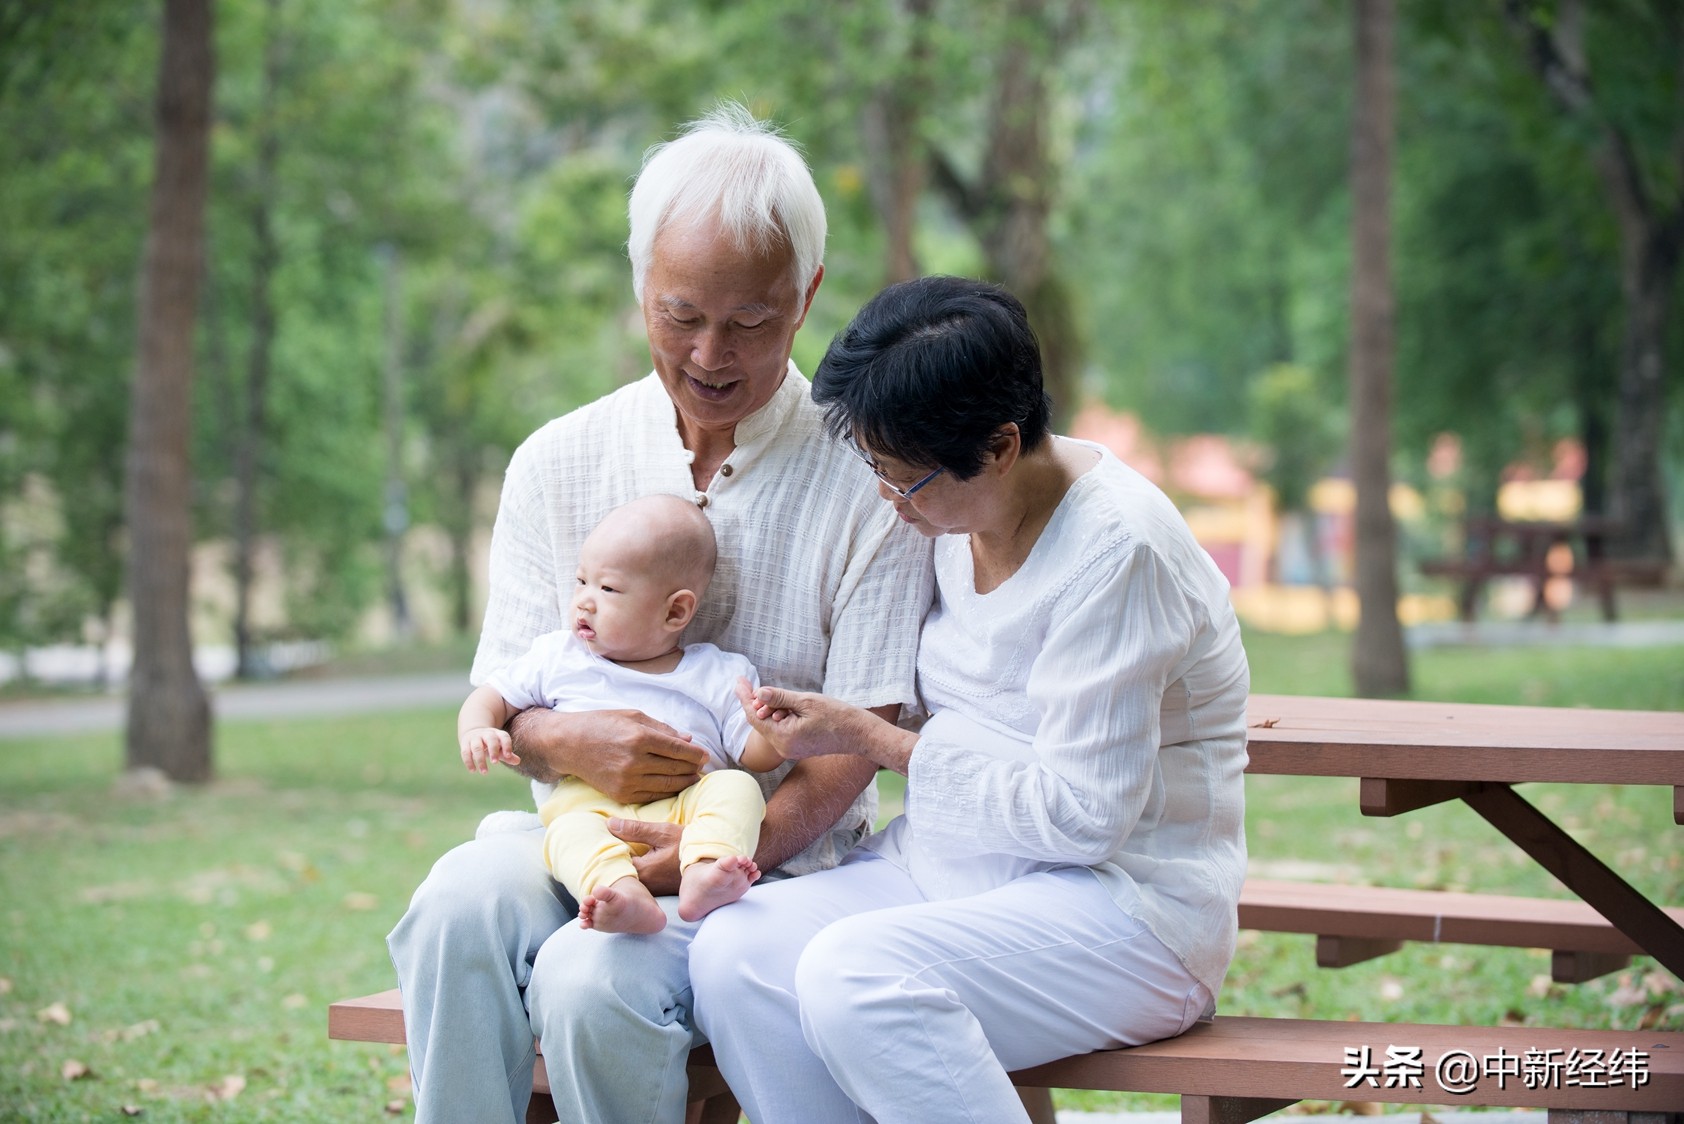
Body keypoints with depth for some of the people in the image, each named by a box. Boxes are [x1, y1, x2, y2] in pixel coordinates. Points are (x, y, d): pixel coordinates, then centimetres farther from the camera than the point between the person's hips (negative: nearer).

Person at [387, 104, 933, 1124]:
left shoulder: (866, 477, -4)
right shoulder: (559, 464, 7)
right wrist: (571, 744, -16)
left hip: (778, 859, -3)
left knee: (591, 981, -33)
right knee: (460, 903, -31)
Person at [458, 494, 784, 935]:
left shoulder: (718, 675, 15)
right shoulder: (557, 657, 22)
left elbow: (756, 756, 11)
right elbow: (492, 696, 24)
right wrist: (478, 732, 1)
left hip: (686, 807, 0)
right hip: (590, 805, 0)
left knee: (736, 787, -28)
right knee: (570, 832, -33)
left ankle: (703, 874, -53)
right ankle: (624, 896, -61)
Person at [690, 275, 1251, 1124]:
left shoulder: (1116, 550, -19)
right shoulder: (960, 517, 7)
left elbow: (1081, 815, -21)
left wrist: (870, 740, -14)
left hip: (1122, 904, -8)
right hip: (950, 868, 8)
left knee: (855, 974, -33)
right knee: (734, 952, -19)